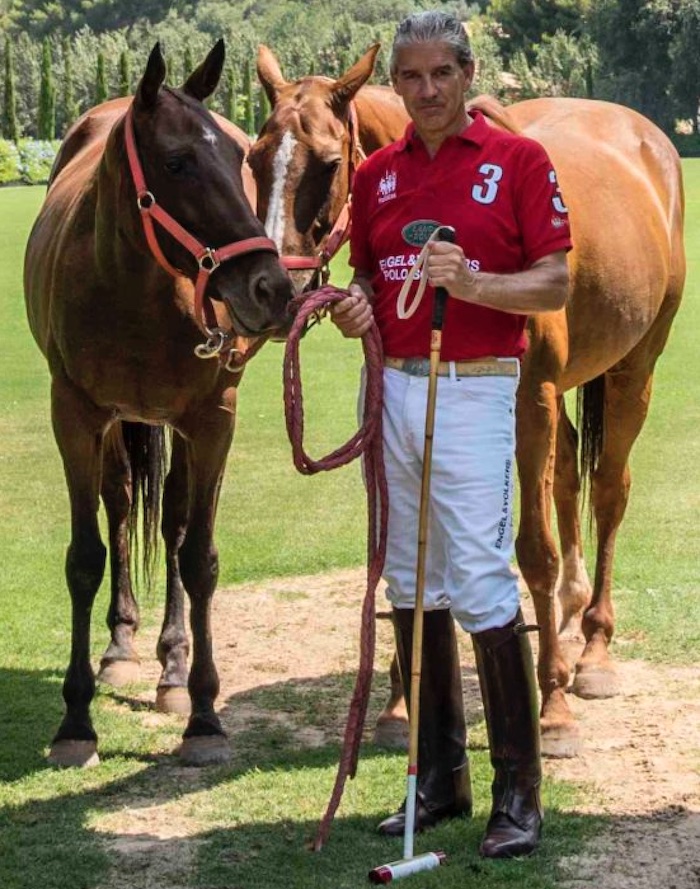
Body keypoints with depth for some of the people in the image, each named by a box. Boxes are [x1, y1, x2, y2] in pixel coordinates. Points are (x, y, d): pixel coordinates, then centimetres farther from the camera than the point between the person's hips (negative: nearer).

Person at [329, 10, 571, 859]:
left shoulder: (519, 161, -3)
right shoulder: (375, 176, 11)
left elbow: (555, 285, -6)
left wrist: (470, 283, -22)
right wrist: (356, 306, -3)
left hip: (473, 390, -5)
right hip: (392, 386, 6)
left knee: (481, 587, -10)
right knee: (410, 588, 8)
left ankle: (518, 791, -2)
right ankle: (439, 779, 18)